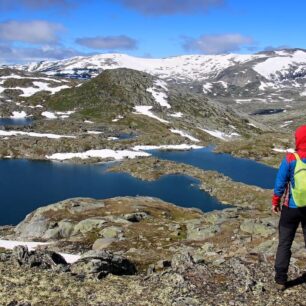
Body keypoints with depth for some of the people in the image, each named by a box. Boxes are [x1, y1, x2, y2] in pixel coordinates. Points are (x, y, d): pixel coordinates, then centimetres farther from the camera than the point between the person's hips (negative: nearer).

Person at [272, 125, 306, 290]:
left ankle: (280, 280, 16)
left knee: (284, 244, 11)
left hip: (291, 208, -2)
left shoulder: (290, 159, -14)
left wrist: (275, 202, 4)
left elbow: (280, 183, -9)